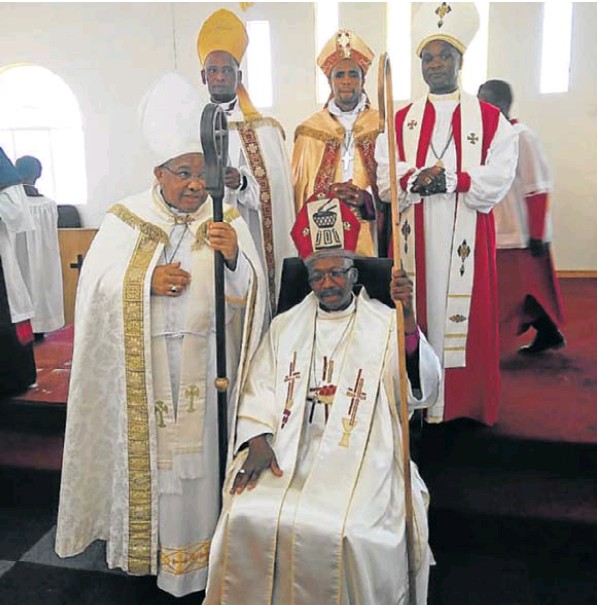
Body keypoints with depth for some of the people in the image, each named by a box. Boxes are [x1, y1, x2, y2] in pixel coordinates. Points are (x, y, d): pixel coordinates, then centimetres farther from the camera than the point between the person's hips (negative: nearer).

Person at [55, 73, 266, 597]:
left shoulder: (227, 221, 2)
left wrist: (234, 258, -24)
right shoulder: (125, 220, 2)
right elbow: (97, 288, -4)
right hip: (140, 367, 0)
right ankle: (146, 539, 32)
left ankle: (198, 543, 28)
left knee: (199, 449, 8)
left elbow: (250, 294, -5)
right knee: (149, 449, 9)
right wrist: (147, 281, -18)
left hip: (204, 365, 0)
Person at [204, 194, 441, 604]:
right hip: (287, 452, 3)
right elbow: (259, 391, 12)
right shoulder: (286, 326, 15)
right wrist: (258, 441, -6)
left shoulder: (385, 325, 4)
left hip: (359, 455, -2)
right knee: (248, 517, -19)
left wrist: (408, 319, -23)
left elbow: (423, 390, -9)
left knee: (343, 533, -26)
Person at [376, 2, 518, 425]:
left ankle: (463, 401, 13)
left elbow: (498, 180, -4)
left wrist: (453, 181, -17)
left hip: (466, 240, -1)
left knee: (462, 315, 0)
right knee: (416, 313, 2)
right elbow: (385, 180, 2)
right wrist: (415, 180, -17)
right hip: (414, 238, 2)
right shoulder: (401, 121, 13)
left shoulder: (490, 119, 7)